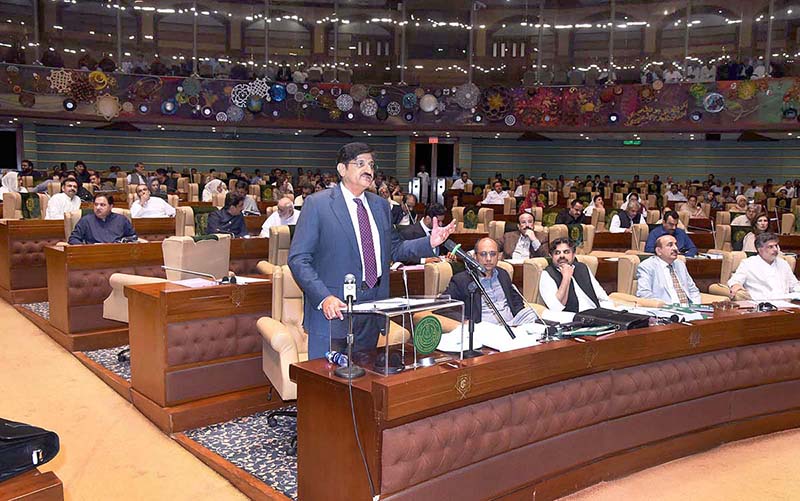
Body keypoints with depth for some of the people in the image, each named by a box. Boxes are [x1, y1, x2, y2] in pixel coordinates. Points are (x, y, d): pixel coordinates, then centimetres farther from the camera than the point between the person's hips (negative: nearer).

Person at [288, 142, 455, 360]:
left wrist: (430, 242, 1)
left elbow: (393, 249, 18)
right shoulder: (317, 204, -7)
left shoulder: (380, 206, 12)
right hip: (334, 309, -5)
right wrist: (324, 298, -24)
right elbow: (298, 259, -11)